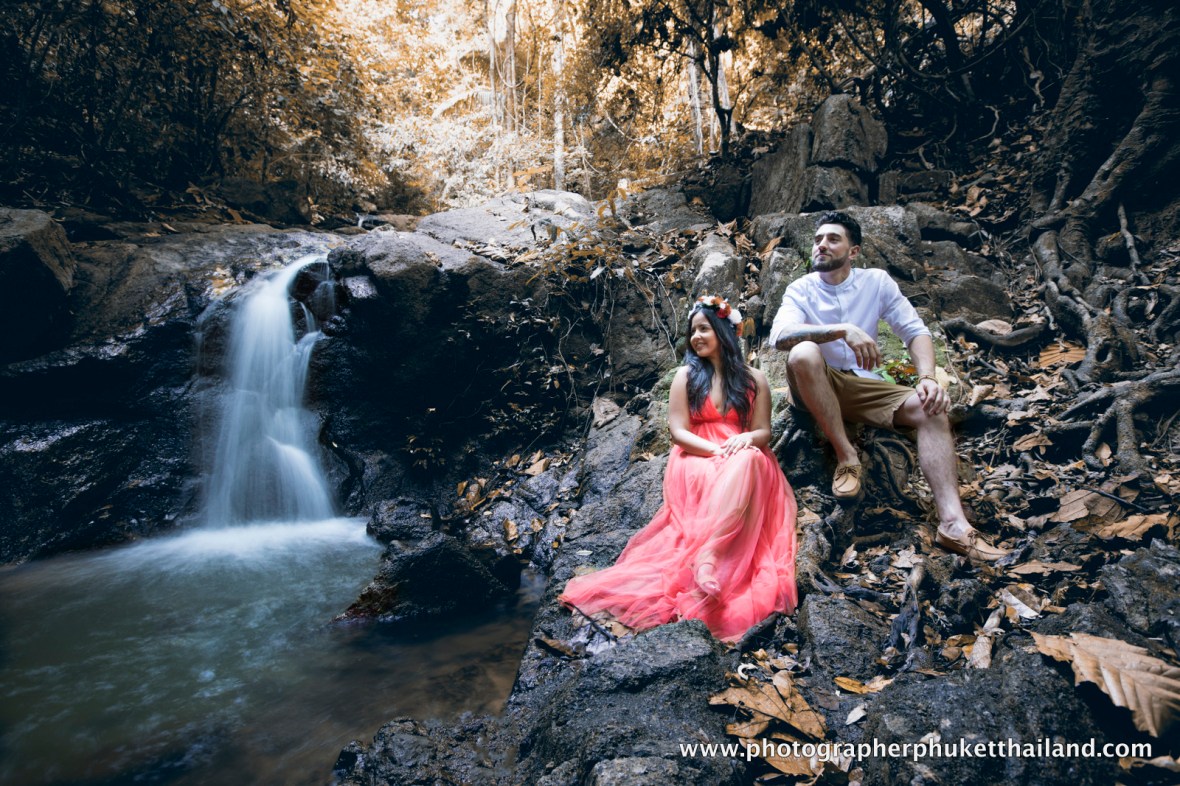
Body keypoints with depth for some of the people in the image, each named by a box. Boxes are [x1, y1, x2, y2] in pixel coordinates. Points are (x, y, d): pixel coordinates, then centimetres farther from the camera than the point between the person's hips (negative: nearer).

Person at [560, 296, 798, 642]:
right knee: (707, 476, -39)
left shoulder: (754, 379, 12)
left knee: (746, 458, -38)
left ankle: (707, 556, -52)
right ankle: (710, 560, -47)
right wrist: (717, 450, -15)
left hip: (745, 463, 1)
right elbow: (678, 431, 2)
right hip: (697, 462, 0)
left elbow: (763, 432, 8)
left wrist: (746, 440, -17)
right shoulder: (687, 375, 9)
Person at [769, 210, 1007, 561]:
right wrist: (844, 330, -36)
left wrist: (928, 378, -21)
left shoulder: (877, 282, 5)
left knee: (931, 409, -21)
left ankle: (953, 524, -30)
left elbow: (915, 331, -2)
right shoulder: (801, 289, -3)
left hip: (863, 386, 3)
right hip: (815, 387, -2)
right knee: (804, 352, -35)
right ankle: (846, 455, -25)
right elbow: (779, 335, -24)